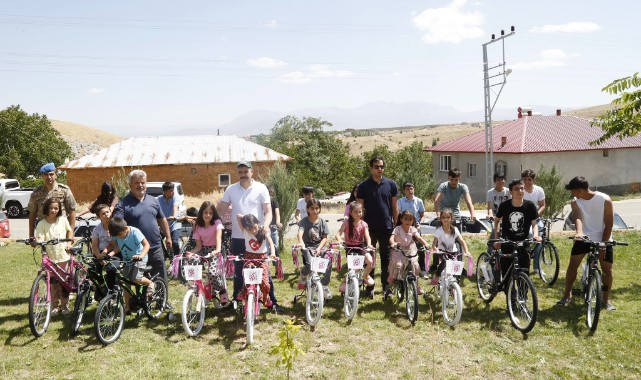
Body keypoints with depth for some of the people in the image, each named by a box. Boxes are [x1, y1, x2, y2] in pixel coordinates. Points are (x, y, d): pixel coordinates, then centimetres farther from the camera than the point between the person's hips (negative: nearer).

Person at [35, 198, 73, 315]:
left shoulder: (63, 220, -2)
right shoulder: (41, 224, -7)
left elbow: (70, 231, 14)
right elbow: (41, 238, -15)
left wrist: (69, 243, 4)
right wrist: (38, 241, -37)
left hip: (64, 257, 1)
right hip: (50, 258, -1)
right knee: (53, 283, 6)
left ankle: (64, 305, 20)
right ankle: (55, 306, 19)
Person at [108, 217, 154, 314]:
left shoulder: (135, 232, -24)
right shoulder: (116, 234, -9)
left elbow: (146, 245, -27)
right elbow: (117, 246, -5)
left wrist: (141, 255, -43)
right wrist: (111, 254, -24)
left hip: (139, 259, -6)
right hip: (127, 260, 6)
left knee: (136, 279, -25)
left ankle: (150, 283, 6)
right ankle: (127, 307, 16)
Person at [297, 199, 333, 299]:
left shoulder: (322, 222, 5)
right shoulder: (304, 221, -5)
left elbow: (325, 238, 4)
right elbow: (300, 234, -23)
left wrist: (319, 248, -14)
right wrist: (301, 244, -44)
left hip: (319, 247, 3)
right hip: (307, 248, -3)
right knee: (310, 265, -31)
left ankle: (325, 286, -8)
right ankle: (303, 275, 9)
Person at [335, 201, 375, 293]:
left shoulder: (363, 224, -5)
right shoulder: (347, 223, -11)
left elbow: (367, 236, -17)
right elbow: (338, 233, -21)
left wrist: (369, 244, -38)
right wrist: (339, 240, -43)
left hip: (361, 246, 2)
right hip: (349, 247, -2)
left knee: (370, 261, -21)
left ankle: (365, 275, 11)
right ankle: (345, 280, 14)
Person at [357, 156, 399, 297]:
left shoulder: (391, 184, 1)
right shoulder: (363, 186, -2)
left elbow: (395, 206, 6)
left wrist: (396, 225, 3)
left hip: (387, 227, 1)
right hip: (369, 227, -1)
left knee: (386, 257, 10)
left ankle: (386, 285, 21)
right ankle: (369, 286, 15)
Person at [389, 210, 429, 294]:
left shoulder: (413, 229, -5)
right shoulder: (397, 229, -15)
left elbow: (419, 238, -17)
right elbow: (391, 238, -29)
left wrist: (426, 244, -35)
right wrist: (393, 243, -53)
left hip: (410, 250, 3)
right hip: (398, 250, -3)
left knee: (415, 265, -9)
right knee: (397, 265, -18)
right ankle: (390, 284, 4)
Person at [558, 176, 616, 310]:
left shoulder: (605, 200, -16)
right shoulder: (575, 202, -7)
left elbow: (609, 224, -14)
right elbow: (577, 218, -23)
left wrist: (603, 245, -17)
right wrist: (579, 233, -44)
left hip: (603, 240, -2)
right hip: (584, 238, 2)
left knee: (607, 270, -1)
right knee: (572, 264, -4)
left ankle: (606, 299, 18)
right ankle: (567, 294, 9)